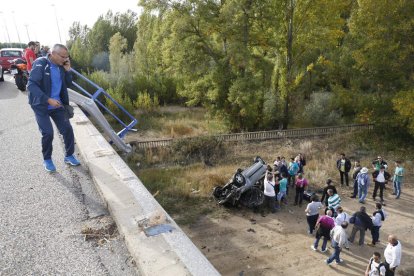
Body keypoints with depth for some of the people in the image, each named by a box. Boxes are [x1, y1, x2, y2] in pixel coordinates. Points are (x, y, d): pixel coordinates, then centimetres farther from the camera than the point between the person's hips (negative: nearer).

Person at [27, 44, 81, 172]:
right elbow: (31, 85, -22)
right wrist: (48, 100, -28)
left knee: (67, 129, 2)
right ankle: (47, 160, 15)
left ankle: (69, 155, 20)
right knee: (48, 133, -8)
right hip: (41, 105, -5)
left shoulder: (61, 66, 1)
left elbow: (68, 84, 8)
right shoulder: (40, 64, -16)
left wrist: (67, 71, -8)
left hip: (57, 104, 5)